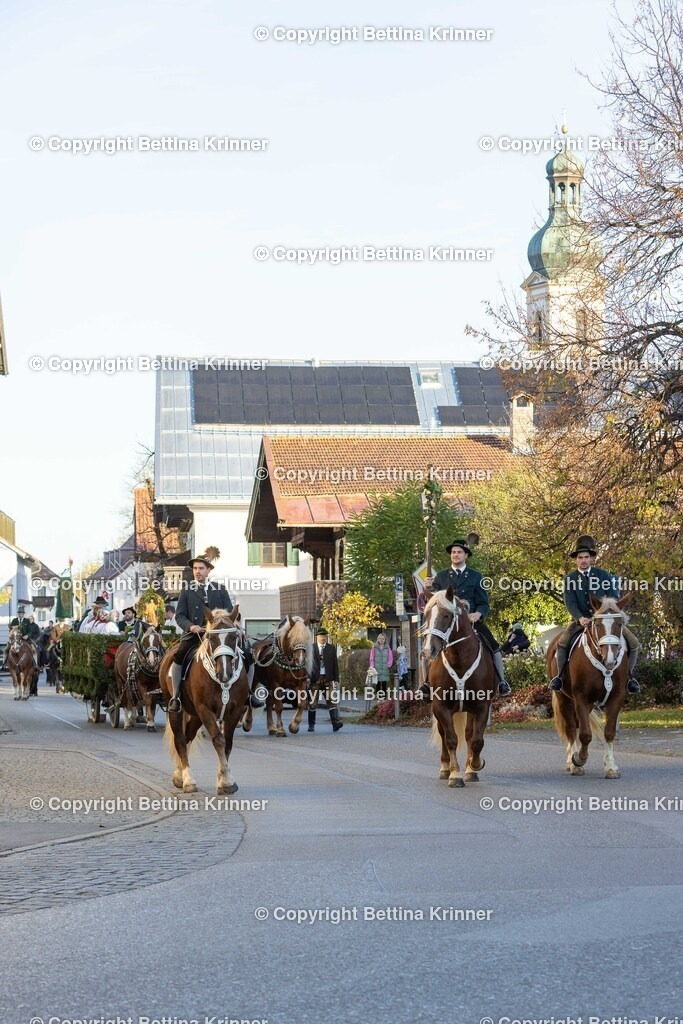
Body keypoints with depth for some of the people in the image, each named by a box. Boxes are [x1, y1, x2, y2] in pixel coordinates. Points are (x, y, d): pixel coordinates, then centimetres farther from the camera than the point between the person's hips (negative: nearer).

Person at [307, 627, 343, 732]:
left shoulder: (331, 648, 10)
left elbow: (335, 664, 9)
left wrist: (336, 679, 3)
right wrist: (307, 677, -6)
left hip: (328, 679, 1)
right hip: (315, 679, -1)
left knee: (332, 700, -11)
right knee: (312, 703, 4)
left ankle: (335, 722, -20)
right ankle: (311, 725, 13)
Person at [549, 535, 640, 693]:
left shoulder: (604, 575, 4)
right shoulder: (570, 579, 3)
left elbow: (614, 597, -2)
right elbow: (570, 603, -7)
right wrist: (580, 618, -26)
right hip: (581, 619, -1)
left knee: (633, 644, -13)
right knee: (562, 643, -28)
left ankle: (629, 676, 6)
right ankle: (559, 675, -9)